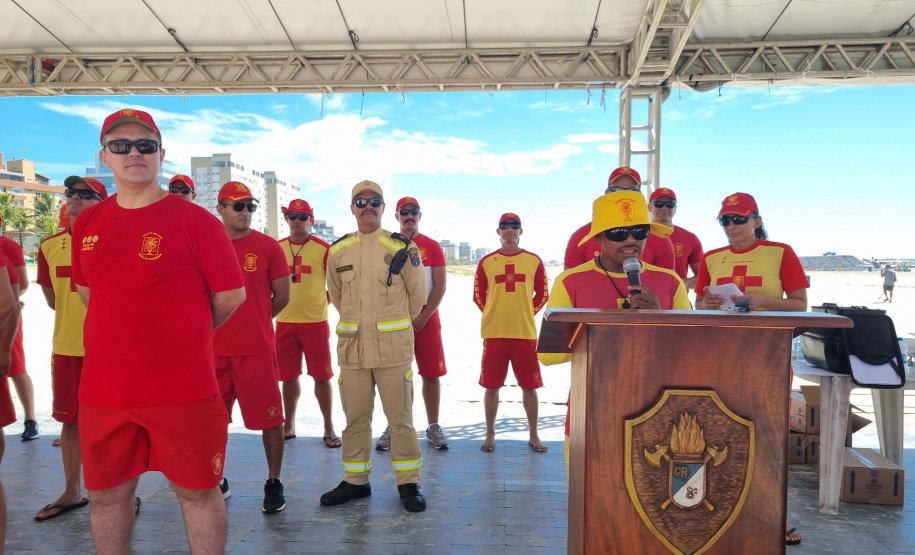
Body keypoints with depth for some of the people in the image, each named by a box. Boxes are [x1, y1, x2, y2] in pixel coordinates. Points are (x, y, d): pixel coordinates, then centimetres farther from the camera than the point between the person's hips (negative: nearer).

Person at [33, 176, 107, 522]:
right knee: (70, 420, 14)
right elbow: (52, 298, 18)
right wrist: (75, 317, 11)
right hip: (66, 348, 5)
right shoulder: (49, 246, 7)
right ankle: (72, 493, 30)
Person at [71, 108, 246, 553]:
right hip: (102, 391, 5)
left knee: (198, 492, 9)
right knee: (107, 494, 18)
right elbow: (87, 292, 20)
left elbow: (230, 296, -5)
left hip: (182, 391, -4)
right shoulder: (86, 224, 7)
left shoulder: (196, 221, -9)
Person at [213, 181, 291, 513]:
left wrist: (255, 321, 9)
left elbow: (281, 296, 3)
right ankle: (217, 481, 32)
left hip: (257, 349, -3)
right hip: (214, 348, 3)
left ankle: (274, 483, 16)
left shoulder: (267, 246, -1)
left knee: (269, 418, 1)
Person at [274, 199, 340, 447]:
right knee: (288, 377, 11)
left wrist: (320, 302, -3)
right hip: (284, 322, 3)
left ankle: (329, 428, 15)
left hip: (315, 322, -3)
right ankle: (289, 426, 27)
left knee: (322, 376, 2)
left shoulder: (323, 249, -3)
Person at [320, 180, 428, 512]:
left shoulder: (402, 247, 0)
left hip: (393, 346, -3)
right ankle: (356, 480, 26)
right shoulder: (337, 251, 8)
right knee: (355, 417, 11)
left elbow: (416, 294, 8)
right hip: (352, 345, 3)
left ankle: (408, 483, 16)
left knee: (400, 416, 3)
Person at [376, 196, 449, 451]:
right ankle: (392, 428, 13)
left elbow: (440, 287, 0)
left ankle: (433, 427, 13)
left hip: (427, 320, 0)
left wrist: (422, 318, -9)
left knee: (431, 374, 2)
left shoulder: (432, 246, 5)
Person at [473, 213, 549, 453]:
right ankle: (490, 434, 20)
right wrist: (494, 316, 7)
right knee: (491, 386, 6)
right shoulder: (486, 262, 4)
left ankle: (534, 436, 21)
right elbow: (478, 295, 11)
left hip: (525, 333, 0)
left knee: (529, 386, 7)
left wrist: (527, 314, 5)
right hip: (494, 333, 0)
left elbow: (542, 295, 10)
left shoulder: (534, 261, 4)